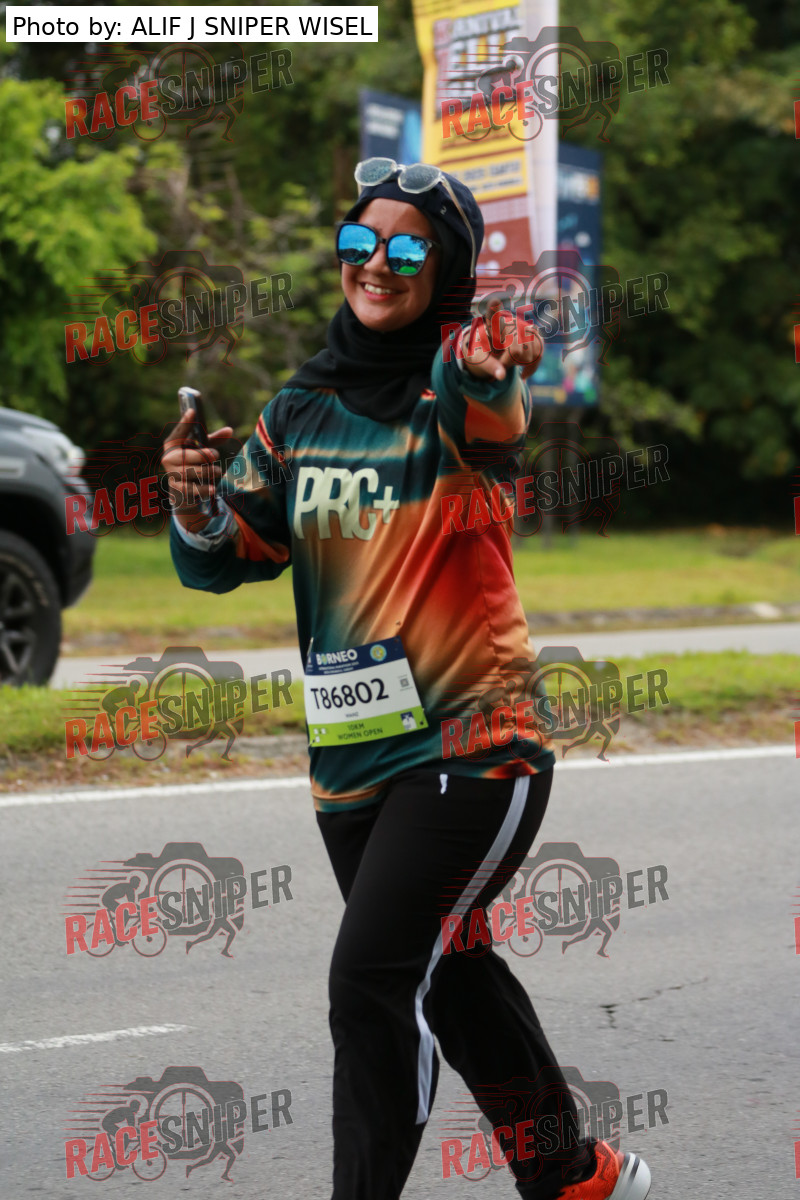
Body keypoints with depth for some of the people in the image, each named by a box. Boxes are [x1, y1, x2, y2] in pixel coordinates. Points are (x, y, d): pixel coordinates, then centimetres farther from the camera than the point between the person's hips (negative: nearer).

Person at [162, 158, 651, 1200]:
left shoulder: (456, 382, -10)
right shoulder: (304, 407, 7)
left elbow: (492, 415, -34)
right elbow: (235, 557, 8)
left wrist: (487, 375, -58)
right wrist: (200, 512, -15)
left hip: (470, 742, -7)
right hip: (348, 754, 7)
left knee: (372, 978, -18)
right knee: (449, 978, 19)